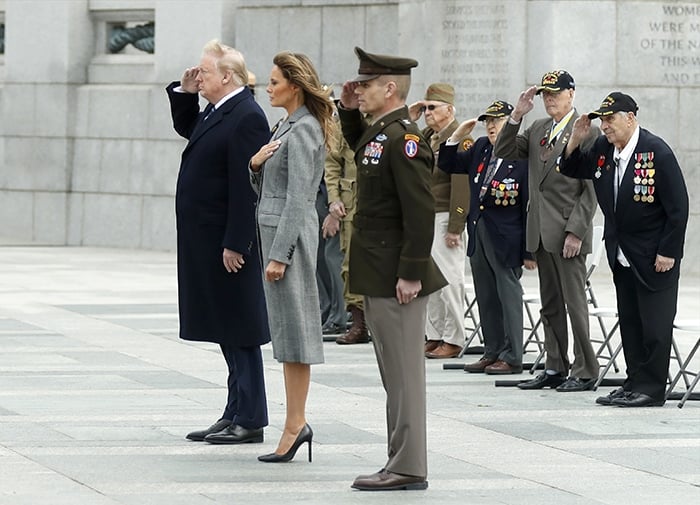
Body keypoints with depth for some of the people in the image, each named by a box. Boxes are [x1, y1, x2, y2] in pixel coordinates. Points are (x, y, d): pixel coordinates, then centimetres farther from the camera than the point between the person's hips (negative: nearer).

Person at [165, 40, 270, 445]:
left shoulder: (246, 117, -17)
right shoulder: (218, 111, 12)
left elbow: (246, 186, -21)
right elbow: (186, 128, 33)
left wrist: (234, 244, -22)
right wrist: (185, 92, 15)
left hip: (229, 243, -10)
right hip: (207, 240, 10)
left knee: (239, 331, -4)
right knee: (227, 333, 13)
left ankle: (249, 420, 1)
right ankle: (237, 415, 18)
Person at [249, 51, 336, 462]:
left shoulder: (302, 131, -14)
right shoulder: (286, 126, 15)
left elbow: (297, 198, -18)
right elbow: (266, 189, 21)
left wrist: (279, 255, -20)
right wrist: (256, 164, 0)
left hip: (290, 232, -10)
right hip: (274, 228, 10)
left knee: (292, 324, -7)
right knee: (287, 326, 9)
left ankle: (296, 424, -6)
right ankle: (297, 422, 11)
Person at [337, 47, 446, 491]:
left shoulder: (403, 138, -17)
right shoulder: (378, 133, 12)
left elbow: (421, 211, -23)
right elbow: (359, 149, 39)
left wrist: (411, 274, -24)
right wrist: (349, 110, 22)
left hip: (396, 277, -10)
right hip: (378, 276, 10)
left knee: (403, 374, -5)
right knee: (395, 375, 13)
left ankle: (408, 468, -2)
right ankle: (403, 463, 19)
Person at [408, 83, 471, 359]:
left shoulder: (459, 138, -12)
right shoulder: (427, 136, 15)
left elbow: (462, 185, -17)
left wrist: (455, 228, -19)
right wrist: (409, 119, 8)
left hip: (444, 219, -9)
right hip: (424, 218, 9)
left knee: (448, 280, -5)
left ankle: (453, 340, 1)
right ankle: (434, 336, 16)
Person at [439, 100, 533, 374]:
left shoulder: (523, 156, -14)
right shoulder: (481, 148, 8)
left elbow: (530, 206, -14)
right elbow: (449, 165, 19)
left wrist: (529, 251, -14)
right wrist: (456, 137, 1)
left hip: (506, 238, -8)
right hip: (478, 232, 8)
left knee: (509, 296, 1)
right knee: (486, 298, 13)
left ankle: (511, 357, 8)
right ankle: (492, 352, 22)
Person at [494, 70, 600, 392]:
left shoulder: (586, 131, -8)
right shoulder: (537, 129, 14)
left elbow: (592, 188, -11)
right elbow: (503, 152, 8)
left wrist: (576, 232, -16)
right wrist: (516, 115, -3)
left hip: (568, 233, -7)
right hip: (540, 232, 7)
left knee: (575, 303, -5)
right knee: (550, 305, 12)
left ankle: (585, 372, 0)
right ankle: (555, 368, 18)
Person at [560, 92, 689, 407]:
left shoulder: (657, 152, -17)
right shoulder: (603, 149, 2)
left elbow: (678, 207, -15)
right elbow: (572, 171, 18)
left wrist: (668, 252, -16)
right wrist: (576, 141, -2)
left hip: (655, 258, -7)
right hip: (623, 256, 7)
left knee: (654, 324, -3)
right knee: (629, 322, 11)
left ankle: (651, 389, 2)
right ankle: (634, 384, 18)